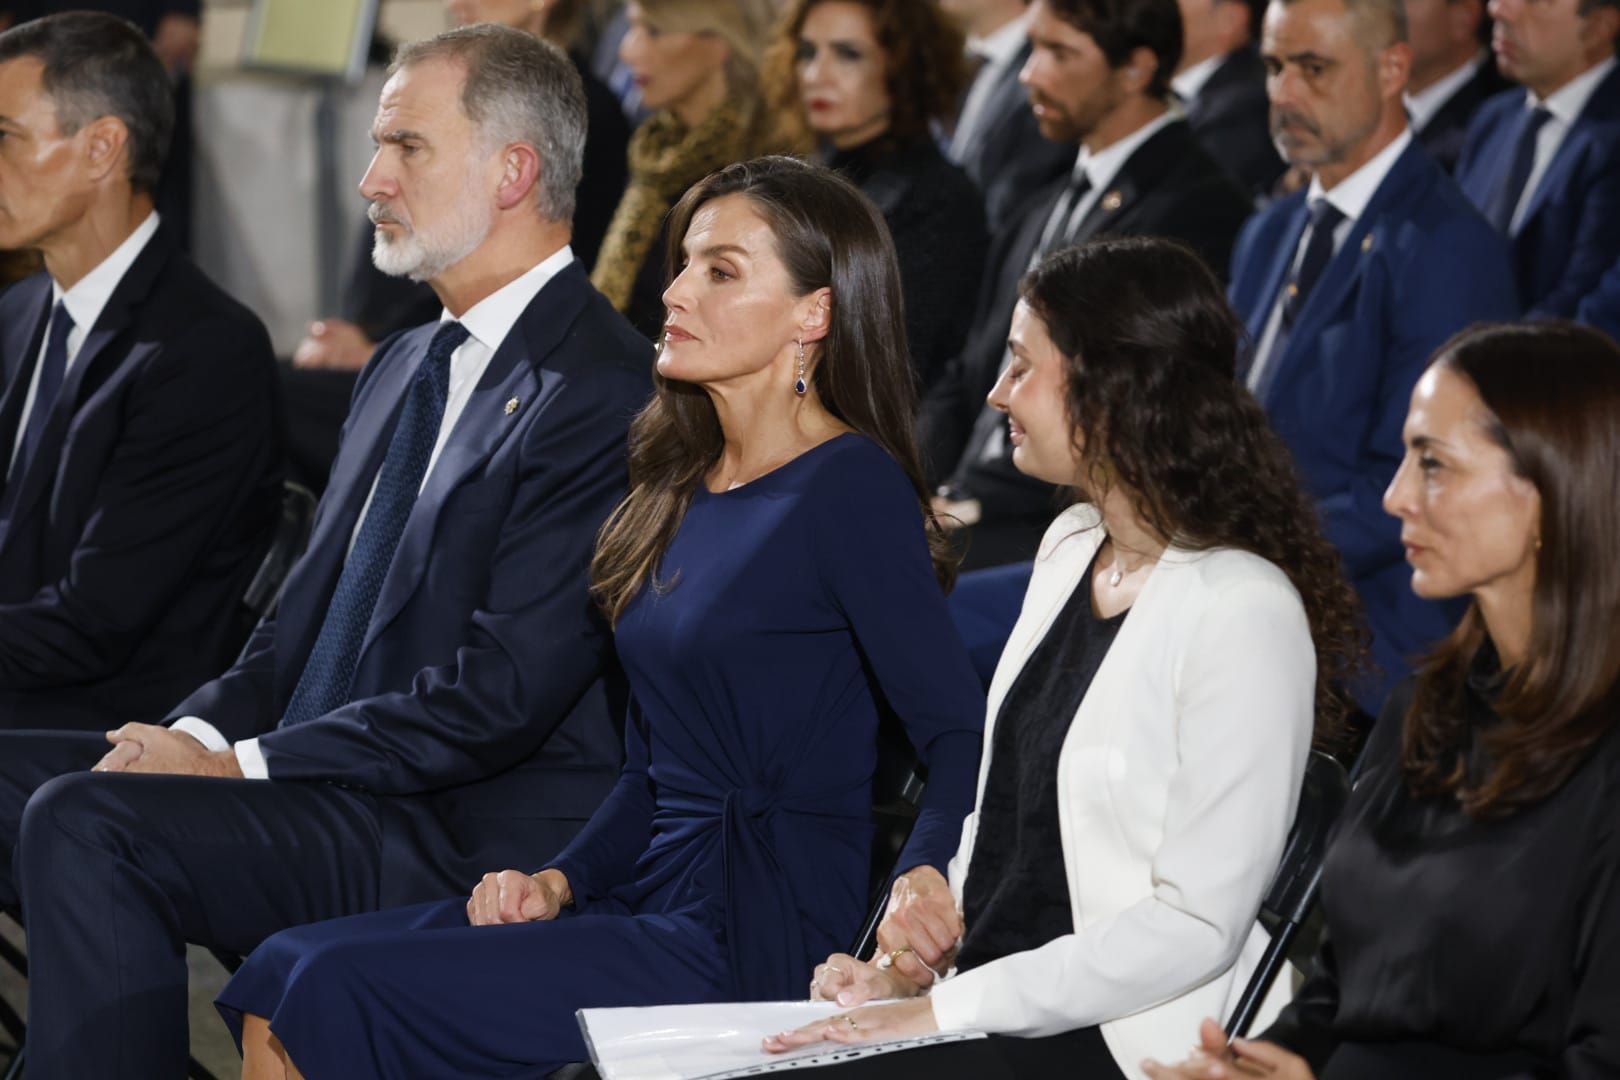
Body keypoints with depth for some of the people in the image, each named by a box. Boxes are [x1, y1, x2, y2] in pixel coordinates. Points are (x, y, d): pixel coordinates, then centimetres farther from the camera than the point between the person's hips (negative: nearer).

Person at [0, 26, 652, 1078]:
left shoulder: (605, 392, -13)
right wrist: (201, 731, 0)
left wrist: (246, 763, -16)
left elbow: (502, 694, -19)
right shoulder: (406, 366, 19)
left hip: (470, 839, -10)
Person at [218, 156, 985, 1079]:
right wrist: (561, 880, 4)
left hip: (755, 947, -8)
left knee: (342, 990, -19)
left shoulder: (850, 489, -11)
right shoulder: (685, 489, 16)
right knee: (280, 979, -5)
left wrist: (920, 887, -33)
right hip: (650, 895, 8)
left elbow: (964, 732, -16)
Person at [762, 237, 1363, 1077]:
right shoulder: (1072, 545, 12)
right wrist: (931, 896, 1)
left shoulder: (1242, 612, -16)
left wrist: (944, 1010, -20)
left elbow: (1198, 926, -19)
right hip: (986, 995, 8)